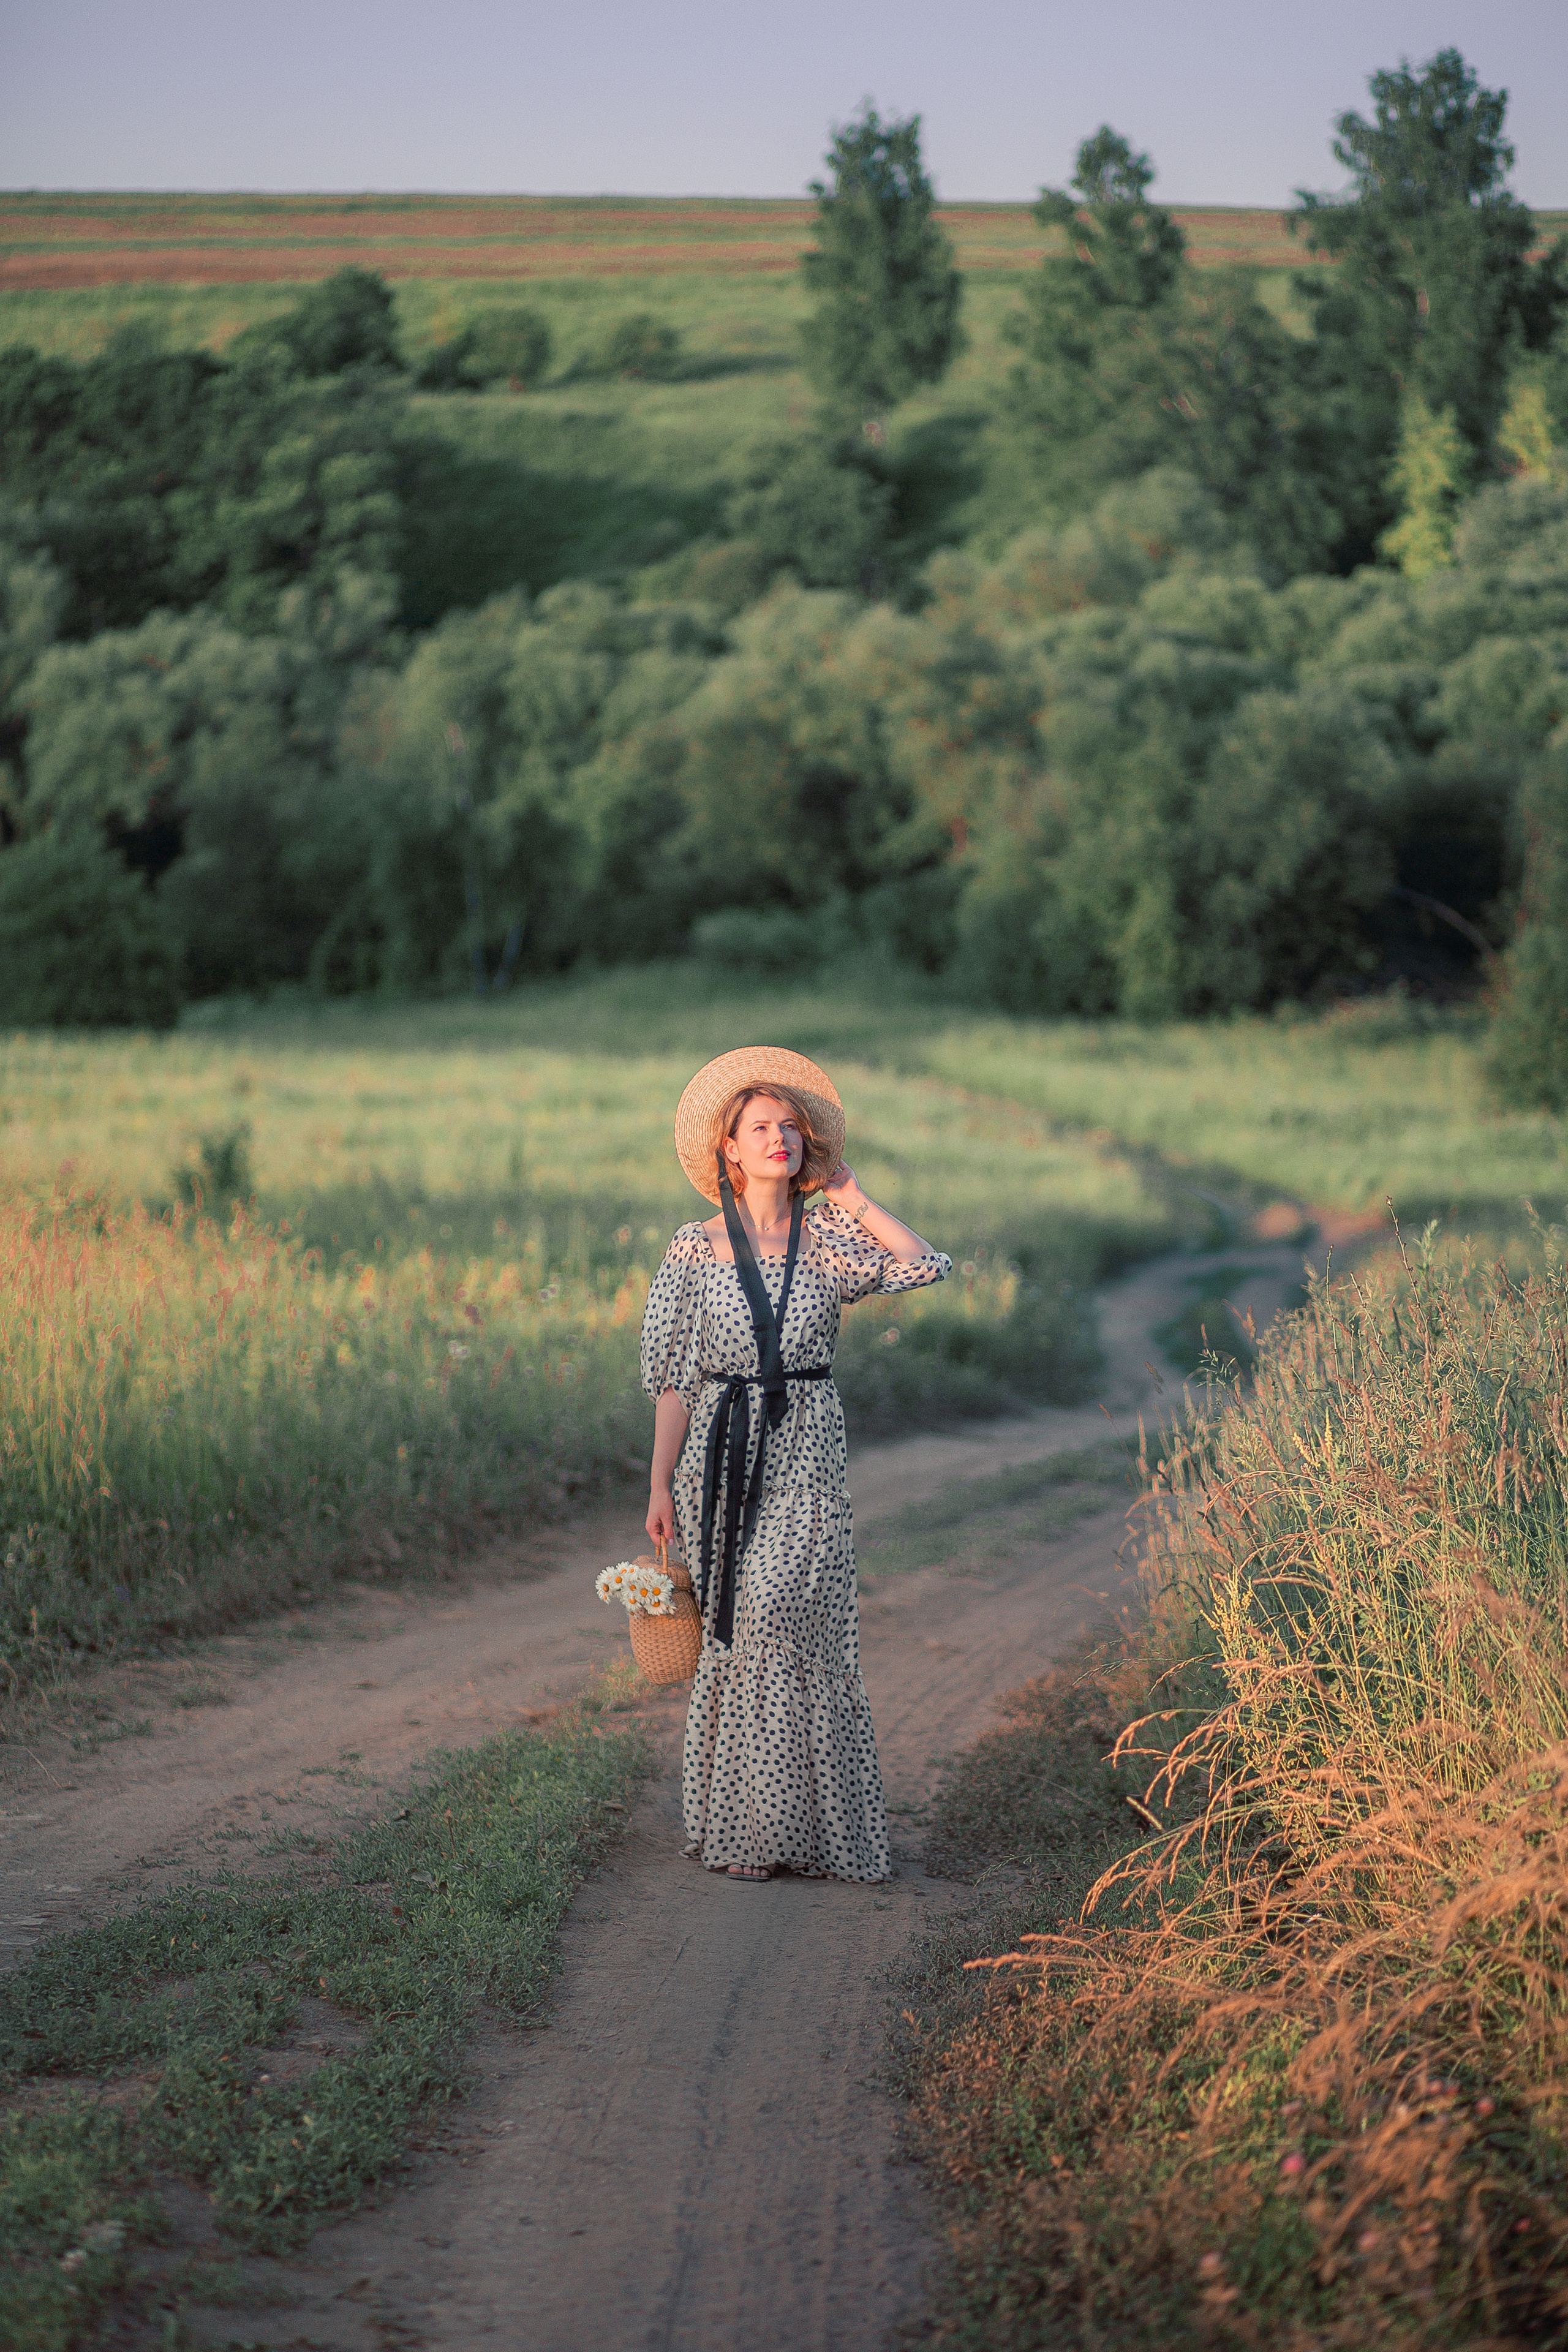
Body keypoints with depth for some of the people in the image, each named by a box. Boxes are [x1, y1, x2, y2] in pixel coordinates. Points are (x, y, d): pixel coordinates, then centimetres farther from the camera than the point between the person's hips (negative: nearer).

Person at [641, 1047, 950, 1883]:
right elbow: (676, 1376, 3)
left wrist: (850, 1195, -2)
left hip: (806, 1454, 0)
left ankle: (801, 1822, -1)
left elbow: (930, 1268, -12)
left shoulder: (831, 1240, 5)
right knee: (736, 1636, 3)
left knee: (786, 1623, -11)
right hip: (721, 1455, 0)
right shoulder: (696, 1250, 3)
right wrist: (661, 1484, -2)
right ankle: (737, 1826, 13)